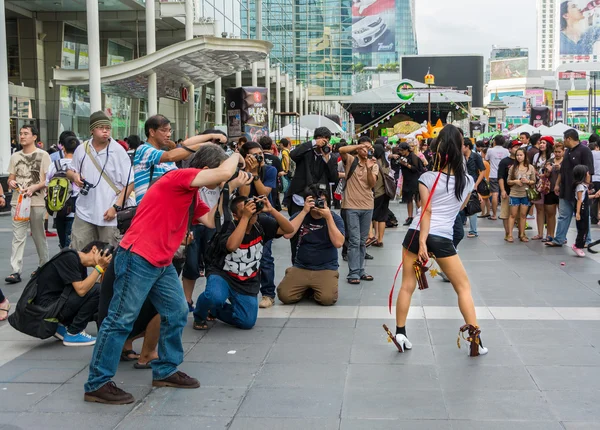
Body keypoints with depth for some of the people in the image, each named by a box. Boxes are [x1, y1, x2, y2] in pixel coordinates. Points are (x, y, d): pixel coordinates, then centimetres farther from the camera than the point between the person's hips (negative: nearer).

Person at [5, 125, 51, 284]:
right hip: (17, 202, 3)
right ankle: (16, 271, -8)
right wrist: (11, 183, -7)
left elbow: (48, 179, -3)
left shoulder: (43, 155, 0)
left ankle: (43, 267, 22)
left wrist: (34, 187, -19)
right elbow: (10, 179, 18)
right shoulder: (15, 156, 14)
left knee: (39, 237, 7)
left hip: (37, 202, -3)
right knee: (17, 237, -4)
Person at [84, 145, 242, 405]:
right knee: (121, 320, -6)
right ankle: (97, 384, 2)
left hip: (162, 263, 10)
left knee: (177, 313, 13)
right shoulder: (179, 178, -14)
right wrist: (236, 157, -3)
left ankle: (165, 371, 26)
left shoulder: (191, 196, 16)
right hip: (137, 258, -10)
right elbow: (224, 172, -23)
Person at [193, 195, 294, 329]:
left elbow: (289, 229, -16)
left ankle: (214, 310, 21)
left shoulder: (261, 223, -9)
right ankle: (200, 315, 1)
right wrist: (246, 217, -39)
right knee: (215, 297, -37)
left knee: (247, 322, -7)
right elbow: (232, 246, -42)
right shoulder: (228, 227, -19)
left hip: (248, 283, 4)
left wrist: (271, 210, -30)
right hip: (222, 274, -4)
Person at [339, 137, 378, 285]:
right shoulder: (350, 160, -1)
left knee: (362, 241, 11)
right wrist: (361, 145, -26)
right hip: (352, 206, -4)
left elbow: (372, 184, -8)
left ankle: (360, 271, 19)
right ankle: (353, 273, -3)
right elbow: (341, 150, -22)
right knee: (354, 241, -7)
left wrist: (369, 168, -24)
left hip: (367, 206, 4)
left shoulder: (374, 165, 6)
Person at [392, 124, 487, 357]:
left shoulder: (428, 178, -3)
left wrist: (421, 242, -15)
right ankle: (475, 338, 5)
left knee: (407, 285, 10)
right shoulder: (467, 181, 5)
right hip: (442, 239, 1)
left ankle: (400, 333, 13)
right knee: (463, 287, 11)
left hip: (417, 234, 0)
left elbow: (426, 211, -11)